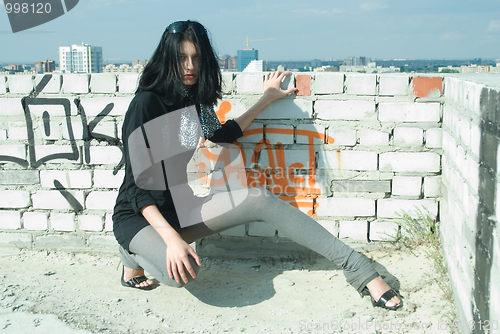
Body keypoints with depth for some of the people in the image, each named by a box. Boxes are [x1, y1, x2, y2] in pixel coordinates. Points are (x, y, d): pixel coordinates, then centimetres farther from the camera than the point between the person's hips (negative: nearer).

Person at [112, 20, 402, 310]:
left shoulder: (194, 99, 3)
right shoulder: (146, 103, -20)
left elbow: (224, 134, 22)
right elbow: (137, 184, -22)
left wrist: (266, 98, 23)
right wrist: (171, 238, -33)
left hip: (180, 209, 7)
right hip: (140, 214, -6)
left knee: (260, 199, -13)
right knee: (182, 270, -37)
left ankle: (362, 272, -11)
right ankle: (134, 256, 0)